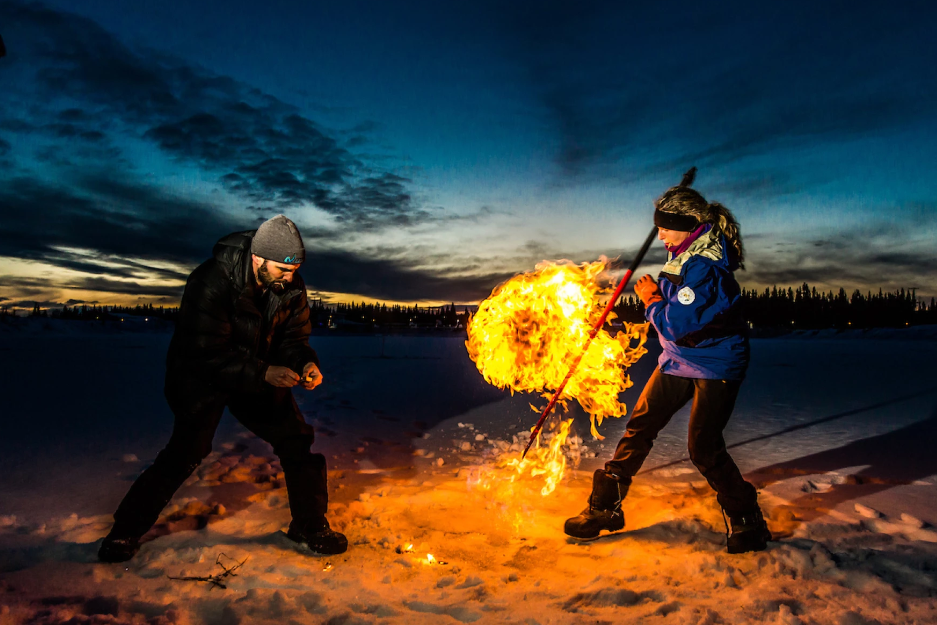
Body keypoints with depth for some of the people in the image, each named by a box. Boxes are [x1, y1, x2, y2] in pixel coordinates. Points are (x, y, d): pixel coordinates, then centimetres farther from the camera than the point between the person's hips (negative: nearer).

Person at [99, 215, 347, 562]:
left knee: (298, 442, -3)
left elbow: (293, 338, -2)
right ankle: (125, 531, 13)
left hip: (261, 376, 5)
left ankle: (309, 526, 13)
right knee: (186, 452, -11)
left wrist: (306, 363, -23)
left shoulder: (291, 286, -12)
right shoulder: (210, 282, -28)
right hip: (202, 376, -4)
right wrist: (264, 373, -36)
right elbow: (207, 354, -29)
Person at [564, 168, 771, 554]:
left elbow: (677, 325, -26)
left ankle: (746, 520, 15)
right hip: (680, 359, 9)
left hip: (715, 365, -9)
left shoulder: (705, 266, -25)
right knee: (639, 427, 5)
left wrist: (651, 298, -13)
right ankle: (605, 507, 14)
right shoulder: (685, 251, 6)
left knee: (703, 449, -11)